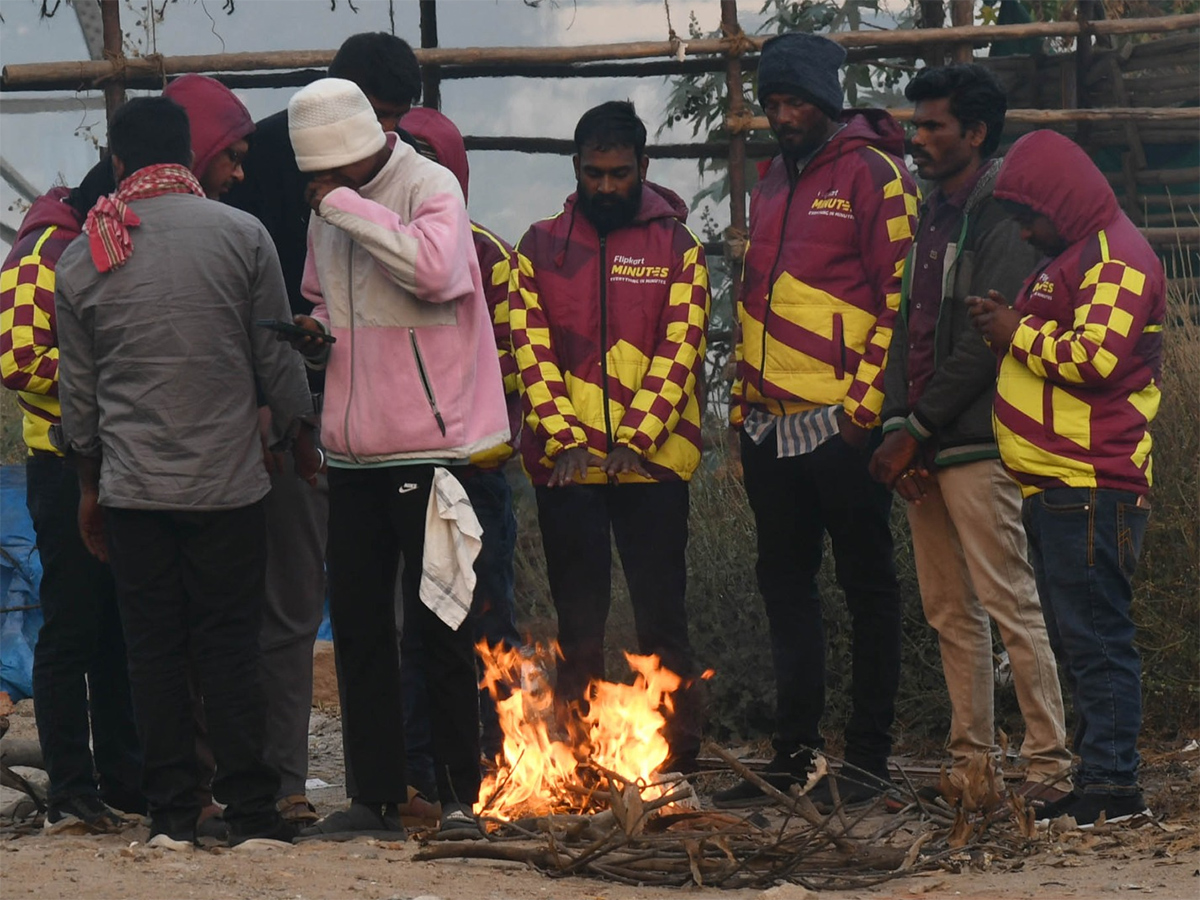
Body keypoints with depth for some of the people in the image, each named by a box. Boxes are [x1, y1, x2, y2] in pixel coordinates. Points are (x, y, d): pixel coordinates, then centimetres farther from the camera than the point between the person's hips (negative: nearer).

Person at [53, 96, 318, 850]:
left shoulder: (83, 260, 2)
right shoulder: (241, 235, -4)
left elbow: (78, 390, 9)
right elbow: (278, 356, 0)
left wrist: (90, 486, 20)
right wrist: (302, 434, 16)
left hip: (132, 487, 1)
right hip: (227, 478, -1)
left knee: (155, 651, 6)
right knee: (230, 647, 4)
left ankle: (172, 815, 6)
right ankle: (251, 812, 4)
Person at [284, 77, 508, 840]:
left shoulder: (429, 187, -9)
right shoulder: (326, 211, 11)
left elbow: (434, 267, -30)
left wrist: (344, 202, -22)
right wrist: (315, 334, 2)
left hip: (428, 443, -7)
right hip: (353, 451, 7)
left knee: (439, 628, -2)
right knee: (358, 628, 8)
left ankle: (461, 797, 6)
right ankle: (376, 798, 14)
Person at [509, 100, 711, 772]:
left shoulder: (677, 247, 5)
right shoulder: (541, 246, 9)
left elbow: (679, 348, -3)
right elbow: (531, 347, 2)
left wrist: (636, 439, -14)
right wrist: (562, 437, -11)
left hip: (652, 460, -1)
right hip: (565, 463, 1)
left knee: (662, 615, 0)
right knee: (578, 620, 5)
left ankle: (678, 762, 4)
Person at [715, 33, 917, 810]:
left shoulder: (872, 176, -6)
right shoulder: (772, 184, 18)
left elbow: (900, 293, -11)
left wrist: (869, 398, -16)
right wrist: (744, 397, 18)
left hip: (842, 422, -8)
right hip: (772, 425, 8)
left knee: (867, 584, 1)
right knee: (785, 584, 10)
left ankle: (869, 758, 4)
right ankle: (796, 754, 15)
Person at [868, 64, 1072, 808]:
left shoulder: (1003, 217, -10)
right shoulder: (933, 216, 17)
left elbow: (985, 342, -17)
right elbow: (909, 326, 14)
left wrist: (918, 430, -14)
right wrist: (899, 425, 1)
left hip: (978, 443, -9)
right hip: (925, 448, 9)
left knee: (1010, 603, -9)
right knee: (951, 613, 10)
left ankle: (1051, 763, -7)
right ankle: (972, 761, 15)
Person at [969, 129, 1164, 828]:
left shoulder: (1115, 258, -9)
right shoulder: (1074, 257, 24)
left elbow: (1096, 356, -21)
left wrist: (1019, 335, -8)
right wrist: (1009, 325, 13)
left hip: (1092, 486, -11)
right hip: (1056, 485, 11)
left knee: (1095, 638, -11)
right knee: (1079, 638, 11)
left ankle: (1113, 785, -11)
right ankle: (1099, 780, 15)